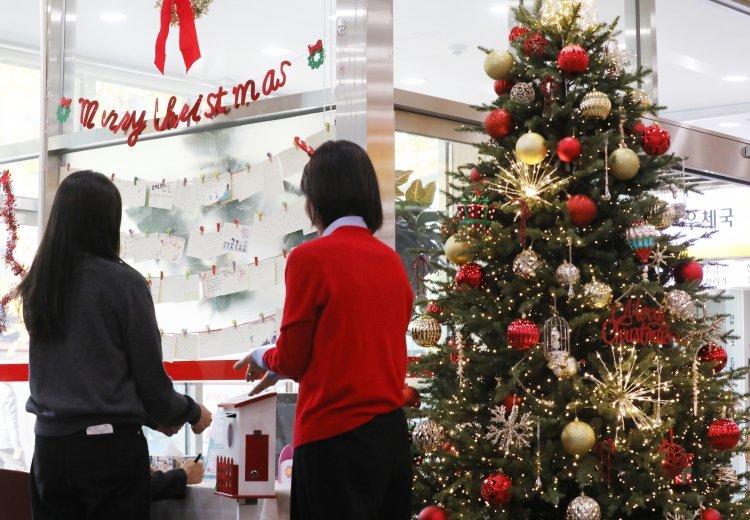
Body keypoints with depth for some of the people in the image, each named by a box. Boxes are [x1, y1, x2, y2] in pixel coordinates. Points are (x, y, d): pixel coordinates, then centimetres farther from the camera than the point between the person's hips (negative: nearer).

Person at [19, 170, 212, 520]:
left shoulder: (37, 285, 5)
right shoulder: (124, 283, -11)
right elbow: (150, 377, -7)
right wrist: (190, 413, 15)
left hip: (50, 446, 5)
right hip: (109, 447, -5)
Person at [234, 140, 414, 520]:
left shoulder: (311, 258, -11)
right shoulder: (391, 260, 7)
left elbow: (293, 357, -6)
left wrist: (263, 359, 17)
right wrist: (281, 371, 26)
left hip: (336, 435, -6)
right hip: (391, 430, 6)